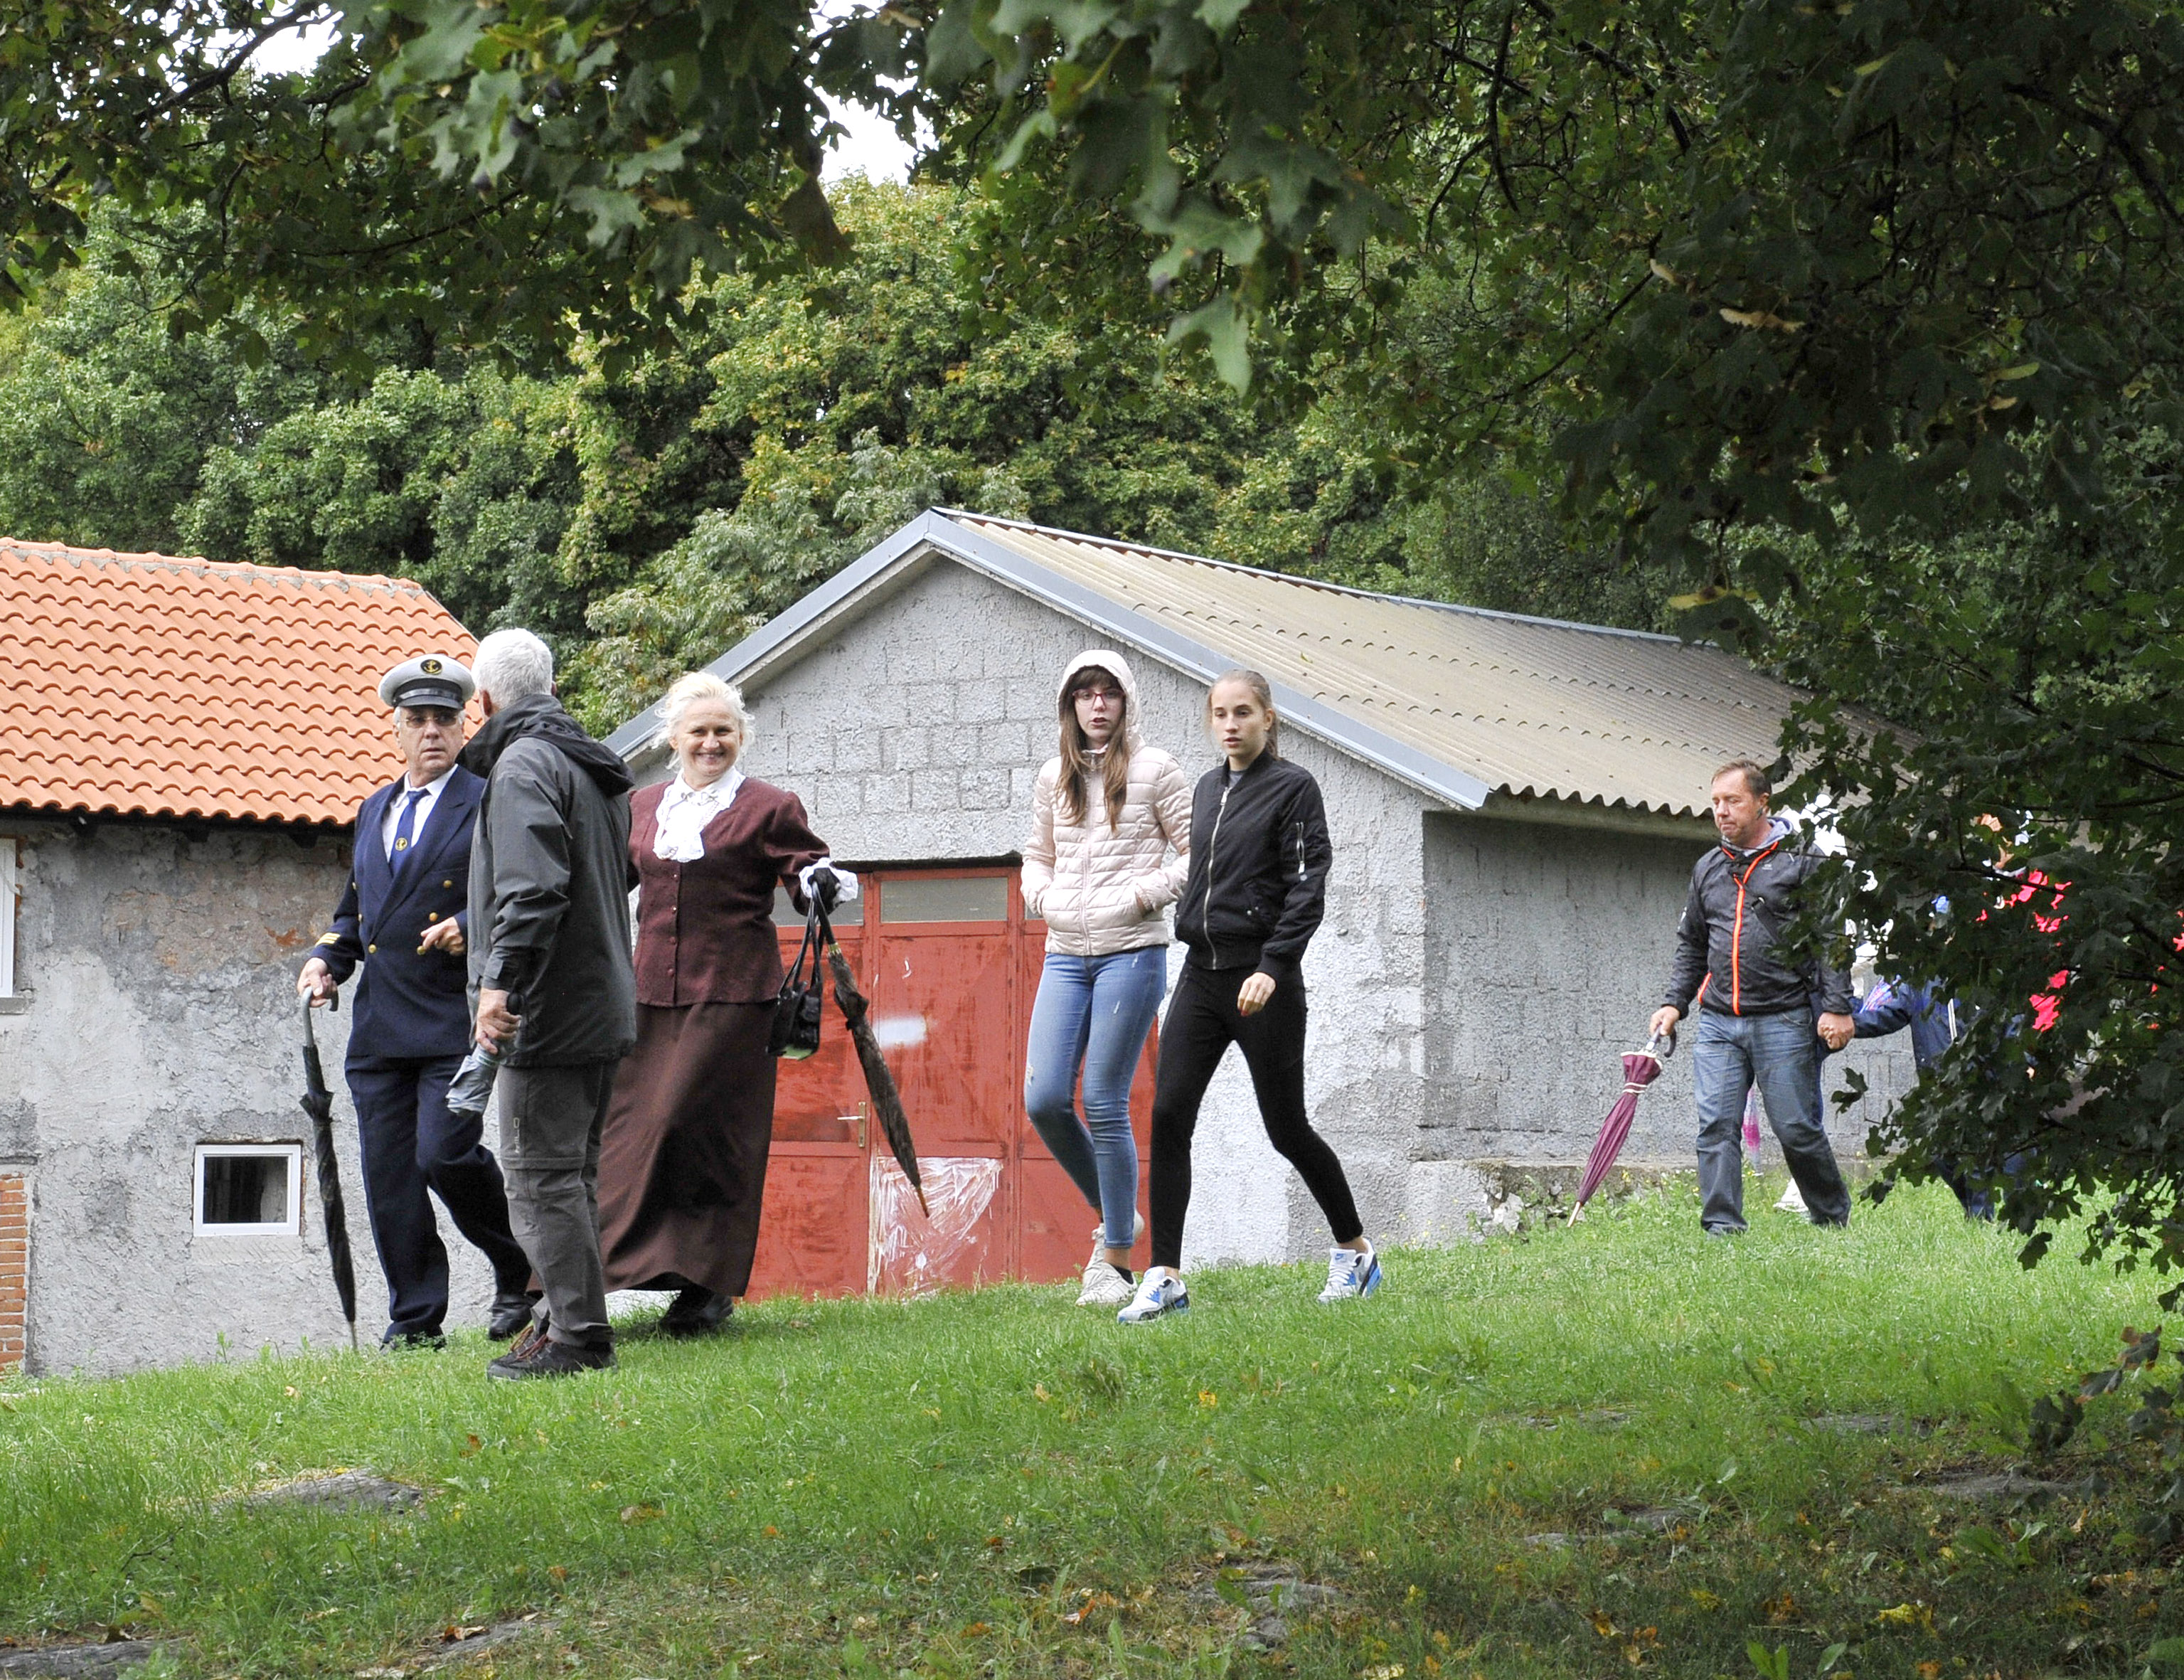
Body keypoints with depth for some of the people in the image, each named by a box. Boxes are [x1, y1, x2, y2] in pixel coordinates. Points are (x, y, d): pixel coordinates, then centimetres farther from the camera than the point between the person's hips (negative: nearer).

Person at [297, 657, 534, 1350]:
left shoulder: (490, 804, 0)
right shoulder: (373, 812, 21)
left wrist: (475, 924, -21)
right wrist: (328, 957, 10)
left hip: (454, 1018, -6)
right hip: (379, 1026, 6)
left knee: (444, 1154, -16)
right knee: (388, 1172, 3)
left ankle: (520, 1275, 7)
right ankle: (414, 1319, 10)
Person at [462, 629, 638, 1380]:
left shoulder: (523, 764, -11)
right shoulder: (596, 767, 19)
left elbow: (532, 888, -23)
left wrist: (500, 977, -27)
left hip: (548, 1009, -10)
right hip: (603, 1003, 10)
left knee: (541, 1175, -7)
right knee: (572, 1172, 16)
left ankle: (576, 1335, -9)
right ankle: (568, 1315, 21)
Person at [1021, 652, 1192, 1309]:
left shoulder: (1153, 769, -1)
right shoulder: (1054, 777, 13)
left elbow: (1200, 854, 0)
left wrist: (1147, 893, -11)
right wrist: (1042, 896, 5)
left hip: (1132, 953, -5)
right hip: (1066, 955, 5)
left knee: (1104, 1103, -7)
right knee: (1044, 1100, -5)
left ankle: (1115, 1260, 4)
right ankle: (1114, 1215, 18)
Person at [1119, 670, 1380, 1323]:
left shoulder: (1293, 788, -5)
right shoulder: (1205, 791, 14)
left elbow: (1307, 889, -12)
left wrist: (1273, 968, -21)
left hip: (1263, 980, -6)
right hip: (1200, 974, 6)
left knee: (1286, 1126, 3)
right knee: (1169, 1115, -8)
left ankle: (1355, 1250, 23)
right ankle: (1165, 1277, -7)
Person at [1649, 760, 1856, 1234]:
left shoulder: (1801, 862, 1)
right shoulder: (1707, 870, 17)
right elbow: (1690, 945, 25)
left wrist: (1836, 1007, -10)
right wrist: (1674, 1003, 14)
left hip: (1783, 1021, -4)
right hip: (1718, 1022, 4)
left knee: (1796, 1128, -1)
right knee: (1716, 1127, -6)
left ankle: (1833, 1216, 18)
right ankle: (1722, 1225, -4)